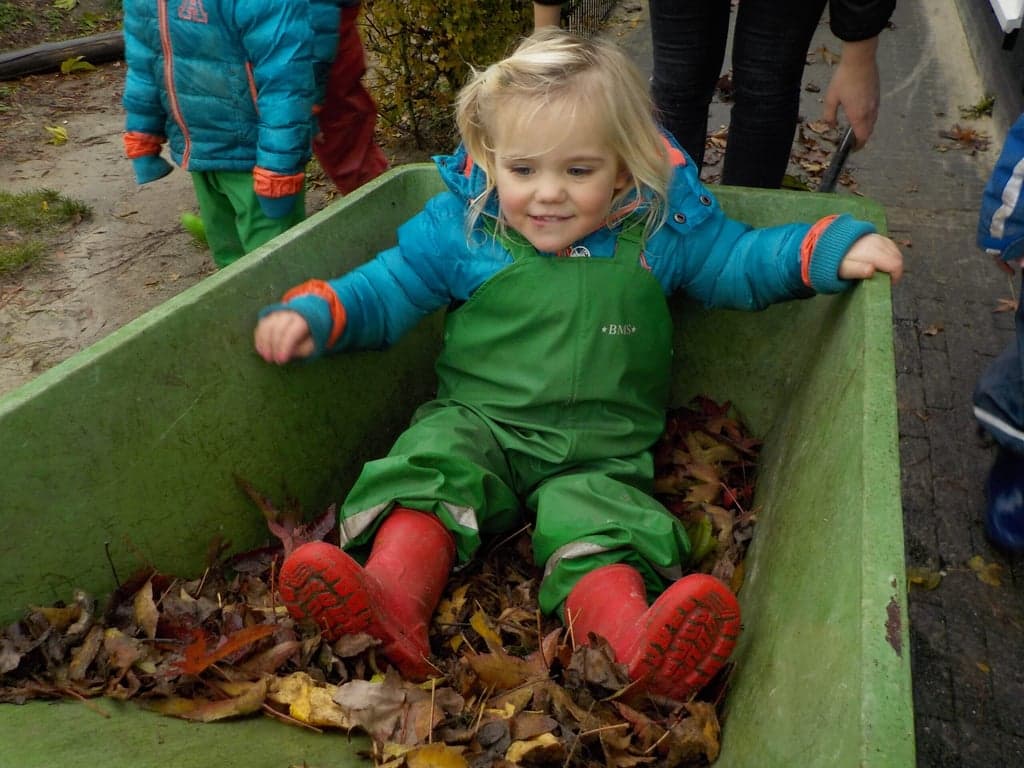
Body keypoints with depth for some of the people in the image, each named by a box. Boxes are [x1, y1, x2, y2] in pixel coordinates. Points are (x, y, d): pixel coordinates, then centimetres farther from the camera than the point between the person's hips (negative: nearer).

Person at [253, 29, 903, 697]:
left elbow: (738, 258, 14)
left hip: (599, 456, -1)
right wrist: (313, 313, -8)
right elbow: (385, 292, 9)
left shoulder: (663, 228, 3)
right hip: (476, 423, 1)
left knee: (599, 529, -30)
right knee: (429, 465, -29)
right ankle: (392, 604, -47)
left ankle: (641, 651, -53)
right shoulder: (459, 225, 2)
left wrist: (835, 248, 0)